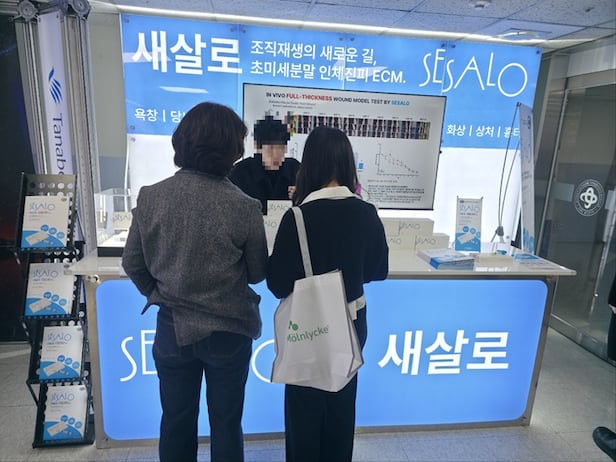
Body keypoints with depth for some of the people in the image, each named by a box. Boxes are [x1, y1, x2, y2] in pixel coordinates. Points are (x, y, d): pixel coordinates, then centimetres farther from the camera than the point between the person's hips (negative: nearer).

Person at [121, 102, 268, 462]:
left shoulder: (150, 197, -11)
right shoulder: (244, 207, -19)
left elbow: (133, 264, -1)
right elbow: (258, 273, -7)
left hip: (172, 327, 3)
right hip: (228, 330, -2)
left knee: (176, 420, 23)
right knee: (226, 423, 19)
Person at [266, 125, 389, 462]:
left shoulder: (298, 216, -22)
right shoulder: (367, 214, -10)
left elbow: (278, 284, -17)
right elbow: (379, 270, 4)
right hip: (352, 322, 4)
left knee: (305, 407, 19)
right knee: (342, 405, 24)